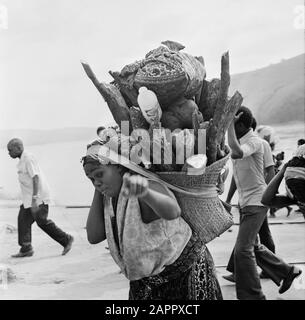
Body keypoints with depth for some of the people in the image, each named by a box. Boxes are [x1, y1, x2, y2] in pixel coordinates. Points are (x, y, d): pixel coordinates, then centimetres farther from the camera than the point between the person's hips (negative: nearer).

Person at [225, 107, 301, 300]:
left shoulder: (254, 141, -17)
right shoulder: (239, 141, 8)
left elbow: (237, 153, -38)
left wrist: (230, 125, -29)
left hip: (256, 201, -9)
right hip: (246, 202, 9)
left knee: (243, 249, -12)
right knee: (253, 246, 19)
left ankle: (252, 295, -1)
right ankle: (287, 271, 36)